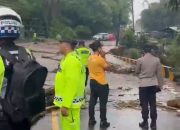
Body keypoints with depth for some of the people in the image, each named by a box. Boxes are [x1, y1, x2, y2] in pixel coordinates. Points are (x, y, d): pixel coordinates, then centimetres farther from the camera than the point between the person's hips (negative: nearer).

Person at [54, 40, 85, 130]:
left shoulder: (72, 60, -20)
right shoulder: (68, 59, 12)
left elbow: (72, 85, -25)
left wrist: (65, 105, -25)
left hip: (70, 103, -10)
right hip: (67, 101, 10)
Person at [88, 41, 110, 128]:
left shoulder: (90, 58, 4)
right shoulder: (100, 59, -20)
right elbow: (107, 67, -8)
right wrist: (104, 57, -6)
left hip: (92, 82, 8)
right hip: (101, 84, -7)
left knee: (92, 102, 13)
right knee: (103, 103, 4)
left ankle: (91, 120, 21)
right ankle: (103, 122, 11)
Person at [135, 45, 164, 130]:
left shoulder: (140, 60, -8)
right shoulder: (157, 60, -2)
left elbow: (137, 72, 4)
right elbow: (159, 74, 1)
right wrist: (159, 85, 8)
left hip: (143, 85, -2)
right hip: (153, 85, 3)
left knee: (144, 104, 7)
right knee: (153, 104, 9)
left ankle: (145, 123, 13)